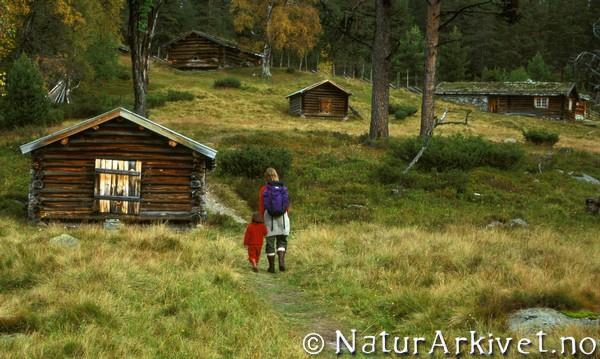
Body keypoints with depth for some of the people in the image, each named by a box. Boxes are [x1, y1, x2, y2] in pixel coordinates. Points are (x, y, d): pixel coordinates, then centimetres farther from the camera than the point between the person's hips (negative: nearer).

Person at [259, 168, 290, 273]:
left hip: (269, 218, -1)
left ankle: (271, 266, 9)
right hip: (282, 217, 1)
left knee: (270, 242, 6)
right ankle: (281, 260, -9)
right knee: (282, 241, 12)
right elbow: (287, 206, 3)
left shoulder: (264, 189, -6)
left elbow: (261, 207, -4)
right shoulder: (283, 188, -1)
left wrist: (262, 219, 9)